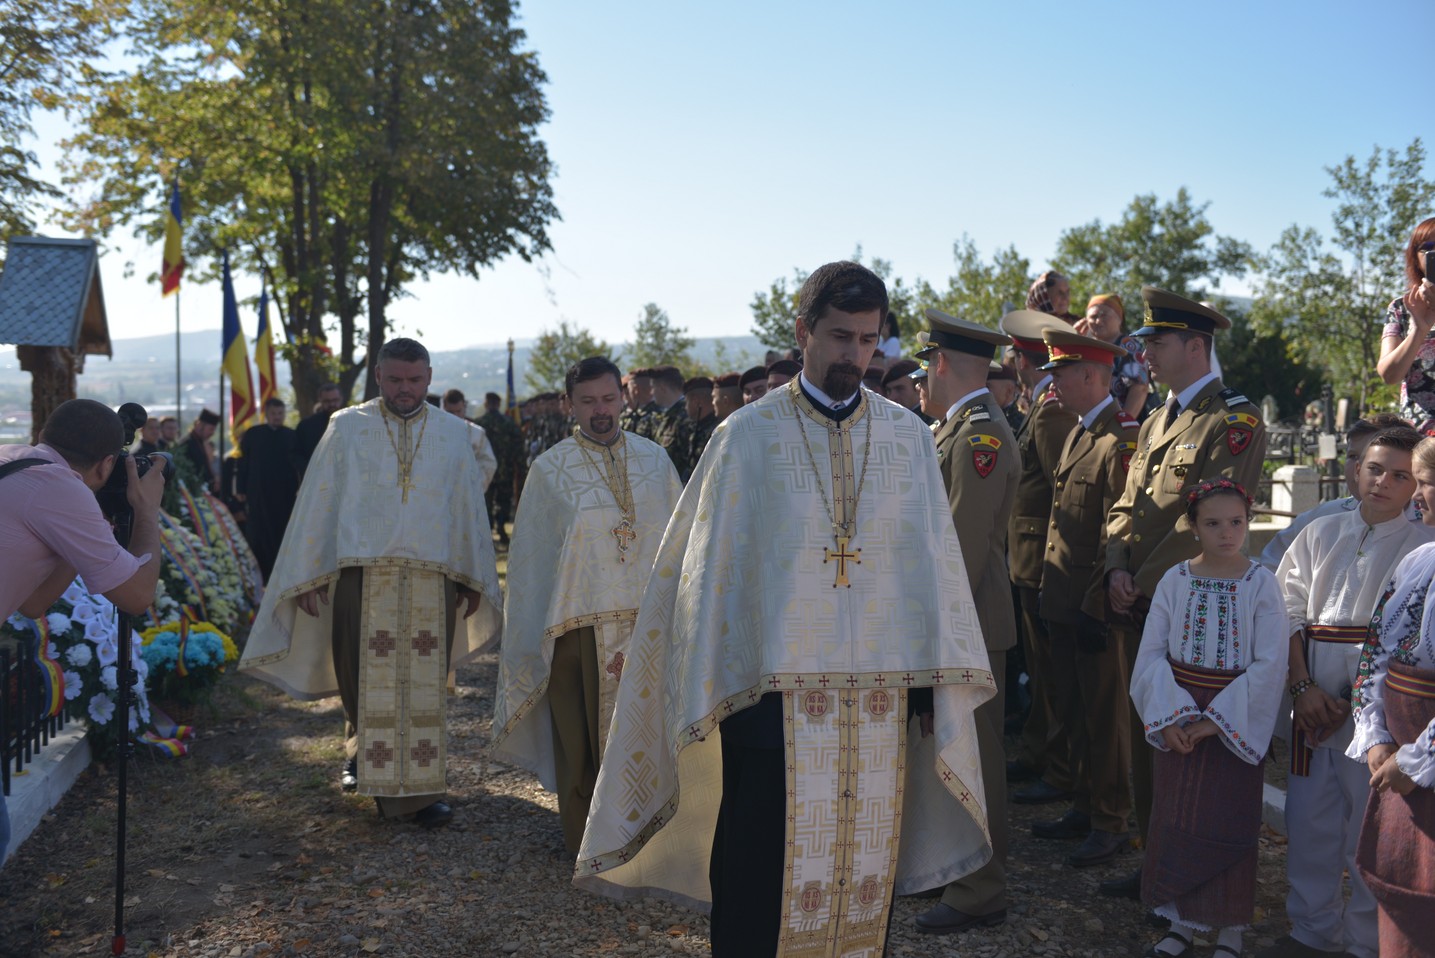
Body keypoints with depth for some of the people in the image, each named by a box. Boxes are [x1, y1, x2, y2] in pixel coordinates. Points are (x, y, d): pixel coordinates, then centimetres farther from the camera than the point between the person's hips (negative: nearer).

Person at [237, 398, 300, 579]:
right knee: (258, 535, 1)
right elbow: (242, 463, 5)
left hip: (285, 495, 1)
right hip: (258, 494, -1)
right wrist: (241, 490, -1)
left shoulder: (292, 436, 5)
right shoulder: (252, 434, 5)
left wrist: (298, 488, 1)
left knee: (282, 536, 2)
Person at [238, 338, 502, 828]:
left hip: (432, 583, 1)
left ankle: (420, 784, 14)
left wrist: (473, 580, 13)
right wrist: (308, 575, 1)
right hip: (362, 578, -1)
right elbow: (318, 501, 6)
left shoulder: (455, 435, 10)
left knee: (424, 686, 2)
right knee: (365, 683, -1)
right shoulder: (346, 428, 6)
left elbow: (470, 508, 14)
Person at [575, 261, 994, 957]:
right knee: (758, 881, 5)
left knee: (865, 870, 11)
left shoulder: (908, 438, 6)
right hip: (774, 693, -2)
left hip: (880, 697, 3)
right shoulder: (748, 435, -2)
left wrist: (938, 686, 2)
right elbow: (709, 569, -1)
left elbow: (935, 562, 6)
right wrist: (708, 700, -3)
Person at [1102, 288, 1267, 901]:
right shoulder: (1155, 424, 18)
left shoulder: (1237, 421, -8)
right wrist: (1116, 569, -3)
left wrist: (1144, 583, -16)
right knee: (1144, 736, 12)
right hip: (1137, 612, 7)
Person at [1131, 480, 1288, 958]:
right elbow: (1151, 653, -2)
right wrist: (1169, 717, -14)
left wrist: (1215, 719, -16)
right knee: (1175, 816, 9)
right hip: (1177, 717, 3)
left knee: (1230, 820, 4)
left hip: (1237, 717, -2)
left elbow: (1269, 664, -12)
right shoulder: (1175, 580, -1)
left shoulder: (1261, 584, -7)